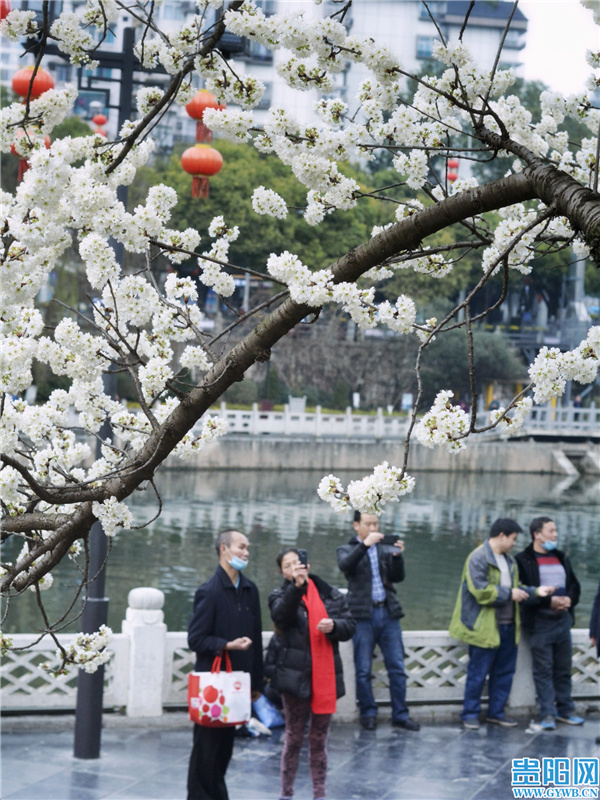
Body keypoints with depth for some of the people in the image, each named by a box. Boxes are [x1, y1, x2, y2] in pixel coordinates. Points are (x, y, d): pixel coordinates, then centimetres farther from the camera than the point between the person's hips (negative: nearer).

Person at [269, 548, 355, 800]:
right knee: (294, 738, 4)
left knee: (319, 740, 11)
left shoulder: (331, 595, 8)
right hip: (295, 675, -2)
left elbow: (349, 626, 7)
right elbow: (281, 616, -21)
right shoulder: (280, 596, 1)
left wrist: (334, 625, -15)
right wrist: (297, 585, -34)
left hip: (326, 676, 2)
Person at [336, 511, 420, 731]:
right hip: (363, 615, -3)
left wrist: (397, 556, -13)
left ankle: (400, 714, 7)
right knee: (363, 670, 1)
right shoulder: (347, 549, 8)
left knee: (397, 667, 1)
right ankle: (368, 713, 12)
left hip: (388, 613, 3)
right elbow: (344, 565, -15)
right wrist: (365, 544, -23)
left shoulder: (385, 549, 15)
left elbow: (397, 577, 4)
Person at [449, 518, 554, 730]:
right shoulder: (478, 558, -13)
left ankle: (496, 712, 23)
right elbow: (480, 591, -21)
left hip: (508, 625, 8)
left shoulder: (510, 561, 15)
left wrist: (536, 591, 4)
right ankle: (470, 713, 11)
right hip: (485, 627, -8)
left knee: (504, 671, 12)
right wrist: (509, 594, -14)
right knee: (478, 673, 0)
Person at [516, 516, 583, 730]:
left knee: (563, 669, 11)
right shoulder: (523, 561, -7)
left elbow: (574, 585, 18)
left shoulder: (561, 558, 15)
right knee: (543, 670, -3)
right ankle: (548, 714, 1)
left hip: (563, 620, 6)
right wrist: (549, 601, -19)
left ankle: (565, 709, 21)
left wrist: (569, 599, -4)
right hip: (540, 622, -6)